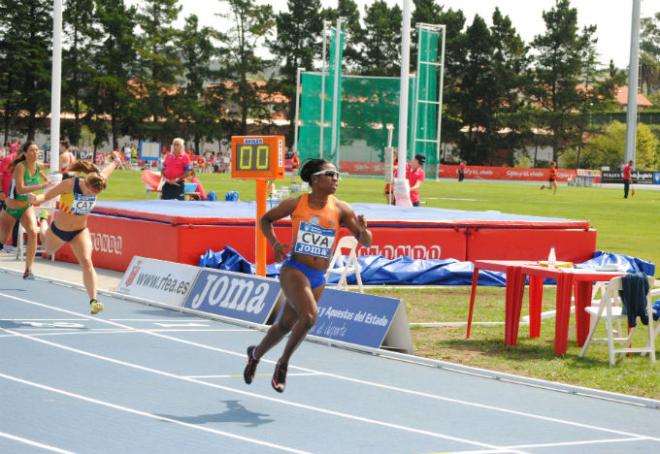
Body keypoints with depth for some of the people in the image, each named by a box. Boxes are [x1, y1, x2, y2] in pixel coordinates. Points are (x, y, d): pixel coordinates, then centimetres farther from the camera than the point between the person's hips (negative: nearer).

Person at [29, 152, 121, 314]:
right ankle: (43, 228, 67)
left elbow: (108, 170, 2)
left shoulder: (97, 183, -19)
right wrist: (37, 198, -51)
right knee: (49, 251, 31)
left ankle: (93, 301, -26)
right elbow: (47, 195, -27)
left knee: (87, 262, -20)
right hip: (59, 230, -1)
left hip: (80, 231, 1)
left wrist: (116, 160, 24)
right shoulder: (69, 184, -31)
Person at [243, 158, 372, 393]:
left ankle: (256, 353, 42)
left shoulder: (341, 209, -2)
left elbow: (366, 242, -1)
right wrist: (274, 243, -5)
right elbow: (265, 219, 11)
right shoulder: (296, 204, -4)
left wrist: (363, 231, -24)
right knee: (309, 316, -26)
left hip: (318, 278, 3)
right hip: (294, 270, -3)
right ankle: (283, 363, -5)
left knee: (286, 324, 13)